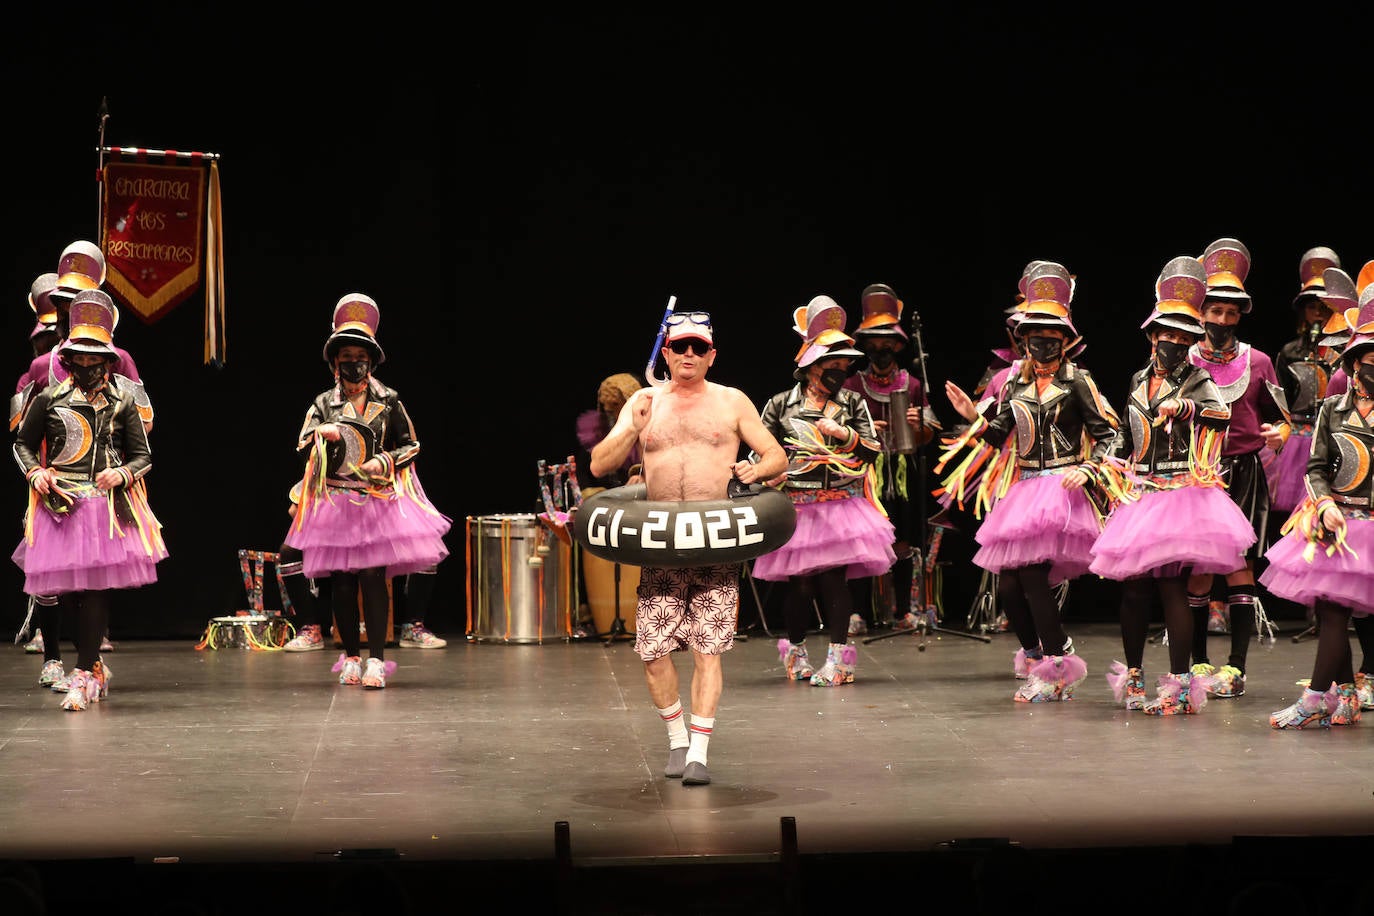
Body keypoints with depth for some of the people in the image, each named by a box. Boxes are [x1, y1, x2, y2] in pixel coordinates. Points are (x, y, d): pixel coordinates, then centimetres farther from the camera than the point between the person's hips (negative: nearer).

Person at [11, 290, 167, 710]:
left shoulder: (122, 401, 7)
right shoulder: (49, 399, 6)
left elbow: (143, 455, 11)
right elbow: (22, 443, 17)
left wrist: (124, 474, -9)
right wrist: (35, 473, -1)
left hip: (107, 505, -1)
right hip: (60, 505, 1)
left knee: (96, 588, -10)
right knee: (68, 589, 1)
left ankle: (84, 675, -9)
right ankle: (95, 667, 18)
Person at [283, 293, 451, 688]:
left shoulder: (389, 402, 5)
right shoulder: (323, 403, 7)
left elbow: (410, 445, 10)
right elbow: (303, 448, 5)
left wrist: (386, 462, -7)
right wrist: (321, 435, -16)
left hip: (379, 500, -1)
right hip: (335, 503, 1)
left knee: (373, 577, -10)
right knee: (341, 581, 1)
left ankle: (376, 659, -9)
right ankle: (350, 656, 12)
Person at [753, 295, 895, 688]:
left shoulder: (853, 404, 9)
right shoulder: (781, 405, 4)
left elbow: (875, 448, 6)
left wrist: (845, 435, -9)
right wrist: (773, 475, -8)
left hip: (842, 505, 1)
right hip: (797, 507, -1)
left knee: (833, 578, -8)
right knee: (800, 581, -2)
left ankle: (838, 657, -2)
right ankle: (795, 651, 17)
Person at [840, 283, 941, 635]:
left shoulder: (914, 384, 10)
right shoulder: (852, 385, 4)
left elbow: (927, 435, 12)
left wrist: (917, 426, -9)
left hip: (903, 471, 2)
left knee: (903, 544, 3)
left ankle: (902, 611, 12)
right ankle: (859, 613, -1)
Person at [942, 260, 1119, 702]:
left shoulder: (1076, 380, 0)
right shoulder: (1016, 383, 14)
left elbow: (1108, 434, 0)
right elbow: (998, 436, 16)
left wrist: (1086, 470, -13)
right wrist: (974, 417, 0)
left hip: (1061, 488, -6)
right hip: (1023, 487, 6)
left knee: (1033, 573, -18)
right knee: (1008, 586, -1)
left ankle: (1057, 671, -9)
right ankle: (1038, 661, 16)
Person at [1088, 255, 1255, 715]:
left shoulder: (1196, 382, -1)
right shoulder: (1138, 381, 16)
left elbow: (1221, 411, -24)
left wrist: (1185, 406, -41)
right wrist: (1107, 474, 20)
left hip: (1182, 495, -5)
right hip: (1139, 496, 5)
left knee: (1171, 585, -12)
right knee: (1132, 587, 5)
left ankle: (1180, 685, -9)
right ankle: (1132, 675, 21)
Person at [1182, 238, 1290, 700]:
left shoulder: (1257, 363, 6)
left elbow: (1280, 418, 10)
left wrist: (1279, 433, -11)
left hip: (1244, 475, -1)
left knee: (1239, 562, -5)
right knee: (1197, 567, 1)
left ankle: (1236, 667, -4)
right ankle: (1199, 662, 11)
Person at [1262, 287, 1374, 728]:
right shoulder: (1333, 410, 7)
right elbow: (1316, 468, 8)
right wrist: (1325, 505, -8)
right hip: (1335, 523, 3)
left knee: (1334, 609, -11)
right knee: (1329, 611, -1)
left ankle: (1316, 699, -9)